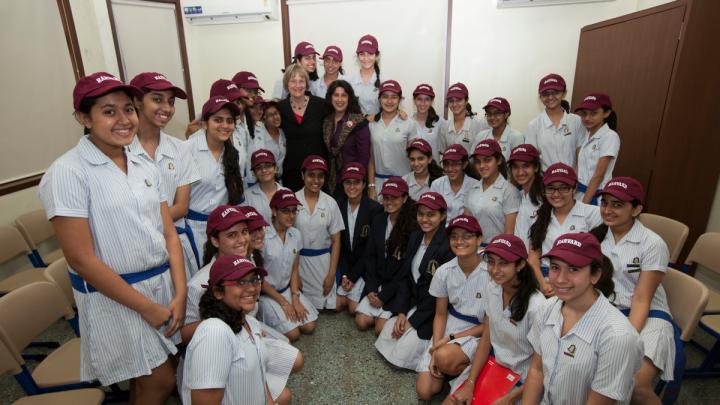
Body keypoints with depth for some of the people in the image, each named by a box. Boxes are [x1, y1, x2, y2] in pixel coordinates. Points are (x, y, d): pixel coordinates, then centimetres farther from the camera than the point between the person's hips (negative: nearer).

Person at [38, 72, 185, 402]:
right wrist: (147, 307, -13)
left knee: (147, 378, 20)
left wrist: (180, 293, -6)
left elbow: (169, 234, 3)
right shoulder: (67, 173, -14)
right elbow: (82, 260, -17)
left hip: (163, 283, 5)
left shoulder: (145, 167, 4)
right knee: (161, 380, 5)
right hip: (114, 296, -5)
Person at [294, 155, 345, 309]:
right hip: (298, 260, -1)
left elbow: (336, 241, 0)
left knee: (324, 302, 3)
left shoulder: (330, 203, -4)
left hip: (323, 261, 1)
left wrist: (331, 274, -4)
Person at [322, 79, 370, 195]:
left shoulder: (358, 122, -12)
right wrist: (325, 176, 4)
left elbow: (364, 156, -13)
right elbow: (327, 152, 11)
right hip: (332, 182, 5)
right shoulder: (326, 121, 5)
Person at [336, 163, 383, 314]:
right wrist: (344, 274, -7)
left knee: (354, 308, -8)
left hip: (364, 267, -3)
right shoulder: (338, 206, -5)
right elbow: (338, 243, 0)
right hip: (344, 265, 4)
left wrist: (353, 276, -11)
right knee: (337, 304, -3)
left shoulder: (375, 209, -16)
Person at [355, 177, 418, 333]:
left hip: (399, 287, -5)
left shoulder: (413, 225, -14)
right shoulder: (378, 221, 4)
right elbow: (370, 256, 6)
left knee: (381, 329, -13)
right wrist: (371, 289, -5)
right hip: (377, 283, 5)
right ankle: (380, 312, 22)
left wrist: (384, 295, -11)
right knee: (361, 322, -5)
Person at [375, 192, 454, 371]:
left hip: (435, 311, -7)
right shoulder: (415, 237, 2)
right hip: (413, 303, 7)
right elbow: (405, 276, 4)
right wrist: (401, 312, -6)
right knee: (386, 335, -1)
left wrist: (413, 321, -13)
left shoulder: (448, 246, -21)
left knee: (401, 356, -10)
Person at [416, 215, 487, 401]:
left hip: (477, 334, -3)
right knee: (425, 391, -6)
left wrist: (452, 338, -15)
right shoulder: (444, 272, -7)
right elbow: (440, 315, 2)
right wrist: (436, 347, -13)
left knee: (445, 357, -33)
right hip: (447, 331, 4)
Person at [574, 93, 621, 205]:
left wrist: (584, 203, -19)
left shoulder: (610, 136, -13)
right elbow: (580, 168, 8)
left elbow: (599, 175, -17)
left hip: (596, 196, -6)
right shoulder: (586, 136, 8)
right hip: (579, 192, 6)